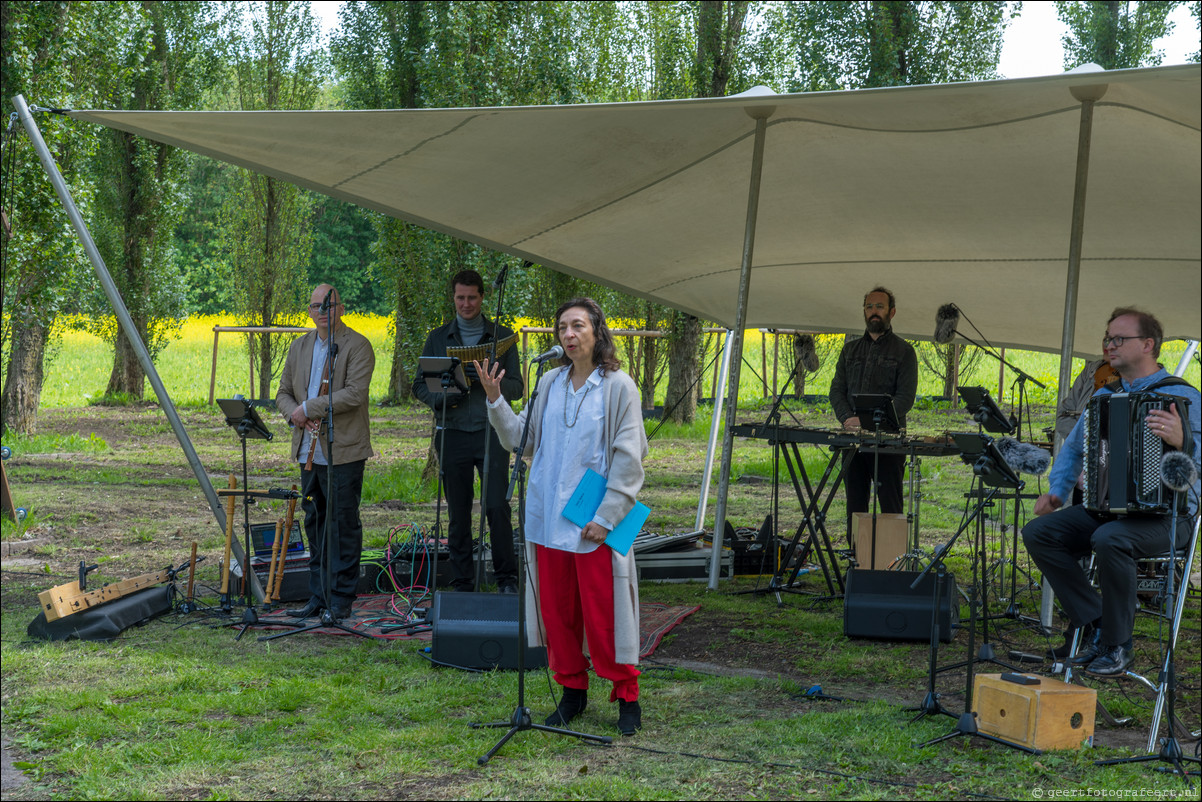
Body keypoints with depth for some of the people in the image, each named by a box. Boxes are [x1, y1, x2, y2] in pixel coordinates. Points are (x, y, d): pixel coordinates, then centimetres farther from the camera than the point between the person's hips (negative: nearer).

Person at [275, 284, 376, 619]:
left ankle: (342, 598, 4)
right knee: (315, 524, 11)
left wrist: (308, 407, -15)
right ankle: (319, 596, 18)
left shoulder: (358, 346, -5)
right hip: (309, 451, 7)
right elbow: (283, 393, 18)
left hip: (343, 452, -6)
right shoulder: (299, 347, 16)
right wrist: (294, 413, -5)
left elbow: (354, 393, -17)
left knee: (343, 525, -3)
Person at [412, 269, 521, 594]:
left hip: (491, 431, -1)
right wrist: (441, 397, -10)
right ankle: (462, 584, 12)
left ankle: (506, 578, 2)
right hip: (453, 433, 2)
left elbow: (516, 387, 6)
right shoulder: (438, 338, 13)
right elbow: (420, 385, 12)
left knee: (497, 506, -10)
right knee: (458, 512, 4)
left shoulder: (502, 336, 9)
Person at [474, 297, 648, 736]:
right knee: (557, 611, 10)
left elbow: (629, 460, -7)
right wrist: (495, 400, 0)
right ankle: (572, 690, 24)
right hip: (549, 519, 5)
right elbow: (523, 438, 13)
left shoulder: (618, 387, -6)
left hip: (594, 524, -5)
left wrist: (606, 517, -12)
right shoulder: (550, 383, 9)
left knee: (603, 613, -2)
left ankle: (627, 697, 10)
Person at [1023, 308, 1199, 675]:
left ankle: (1117, 644, -17)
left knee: (1109, 539, -36)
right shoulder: (1104, 395, 17)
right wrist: (1056, 491, 8)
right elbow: (1074, 448, 25)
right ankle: (1092, 624, -7)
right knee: (1038, 532, -14)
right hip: (1105, 507, 7)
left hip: (1165, 514, -7)